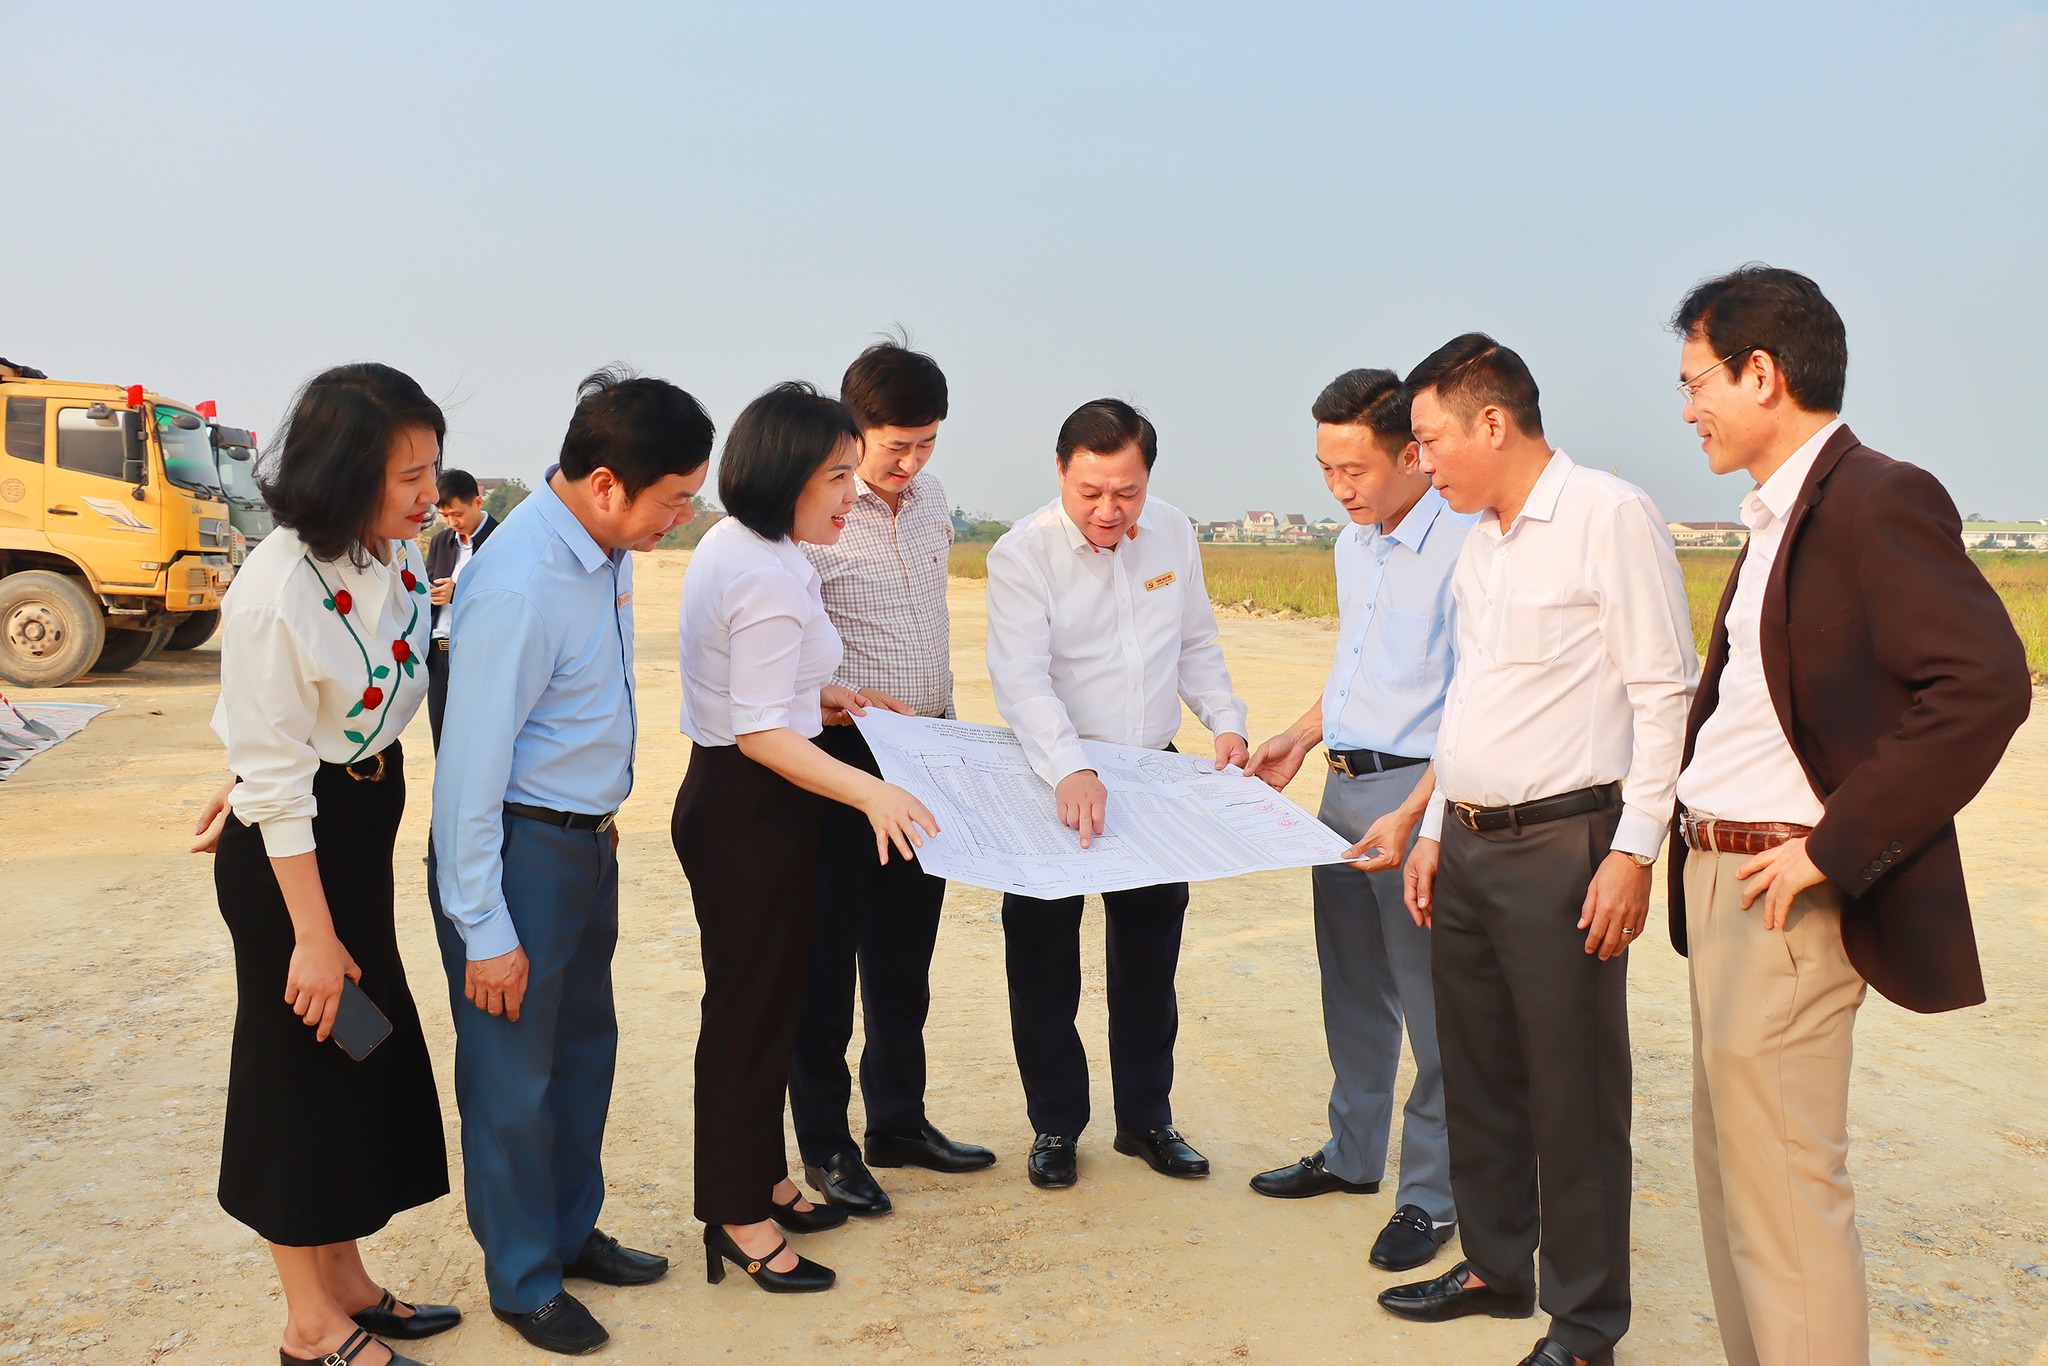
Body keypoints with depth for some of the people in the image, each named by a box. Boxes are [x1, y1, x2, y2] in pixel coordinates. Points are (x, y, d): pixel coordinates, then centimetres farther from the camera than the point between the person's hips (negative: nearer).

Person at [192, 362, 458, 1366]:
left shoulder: (398, 555, -4)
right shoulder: (275, 594, -26)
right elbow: (274, 779, -22)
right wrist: (312, 934, -17)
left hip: (366, 817, 8)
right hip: (288, 847, -8)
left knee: (372, 1051, 16)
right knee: (305, 1065, 5)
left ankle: (347, 1283, 34)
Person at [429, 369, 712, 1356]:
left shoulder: (610, 548, 0)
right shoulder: (520, 587, -26)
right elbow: (473, 767, -22)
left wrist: (603, 813, 18)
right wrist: (485, 931, -18)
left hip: (586, 838, 9)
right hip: (518, 848, -8)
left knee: (585, 1046, 21)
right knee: (516, 1073, 8)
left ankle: (570, 1231, 41)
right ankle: (524, 1280, 28)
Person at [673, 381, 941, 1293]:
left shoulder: (728, 544, 9)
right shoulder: (770, 580, -23)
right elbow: (761, 733, -27)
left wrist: (813, 689, 21)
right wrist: (870, 792, -35)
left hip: (726, 799, 10)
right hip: (750, 812, -10)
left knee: (765, 995, 19)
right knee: (751, 1005, 1)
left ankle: (760, 1180, 34)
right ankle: (739, 1217, 15)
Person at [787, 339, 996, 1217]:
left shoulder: (930, 499, 8)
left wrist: (943, 718, 16)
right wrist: (858, 702, -27)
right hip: (844, 753, -7)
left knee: (905, 950, 16)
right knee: (828, 953, 4)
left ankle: (899, 1121, 30)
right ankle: (824, 1144, 18)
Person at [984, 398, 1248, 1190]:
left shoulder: (1173, 535, 1)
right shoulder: (1022, 554, -15)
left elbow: (1196, 643, 14)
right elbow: (1022, 679, -26)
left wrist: (1226, 720, -1)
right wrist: (1071, 771, -40)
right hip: (1051, 781, -4)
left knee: (1150, 958, 13)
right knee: (1044, 961, 4)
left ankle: (1146, 1117, 29)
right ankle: (1055, 1125, 22)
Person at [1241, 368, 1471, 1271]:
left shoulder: (1461, 548, -16)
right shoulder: (1352, 545, 12)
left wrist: (1412, 816, -23)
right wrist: (1301, 739, 16)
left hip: (1418, 789, -8)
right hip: (1343, 788, 9)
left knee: (1430, 1002, 2)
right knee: (1352, 987, 18)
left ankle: (1432, 1195, 15)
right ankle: (1353, 1154, 34)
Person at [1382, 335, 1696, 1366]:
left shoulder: (1609, 517, -11)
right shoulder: (1479, 541, 14)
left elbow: (1663, 694, -14)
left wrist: (1634, 852, -18)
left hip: (1563, 847, -8)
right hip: (1468, 846, 8)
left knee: (1572, 1091, 1)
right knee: (1478, 1075, 17)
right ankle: (1495, 1267, 33)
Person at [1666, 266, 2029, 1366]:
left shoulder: (1876, 499, -14)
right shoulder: (1779, 516, 15)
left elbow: (1985, 686, -24)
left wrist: (1833, 849, -22)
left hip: (1783, 893, -10)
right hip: (1723, 877, 10)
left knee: (1783, 1189, -3)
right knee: (1734, 1177, 19)